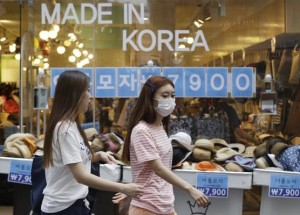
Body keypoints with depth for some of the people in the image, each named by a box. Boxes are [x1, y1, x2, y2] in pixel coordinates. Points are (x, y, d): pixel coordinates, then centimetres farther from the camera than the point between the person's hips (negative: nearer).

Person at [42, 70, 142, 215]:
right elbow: (81, 176, -26)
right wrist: (123, 188, -26)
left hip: (75, 203, 9)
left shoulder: (71, 125, 8)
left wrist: (98, 156, 3)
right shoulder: (65, 128, -21)